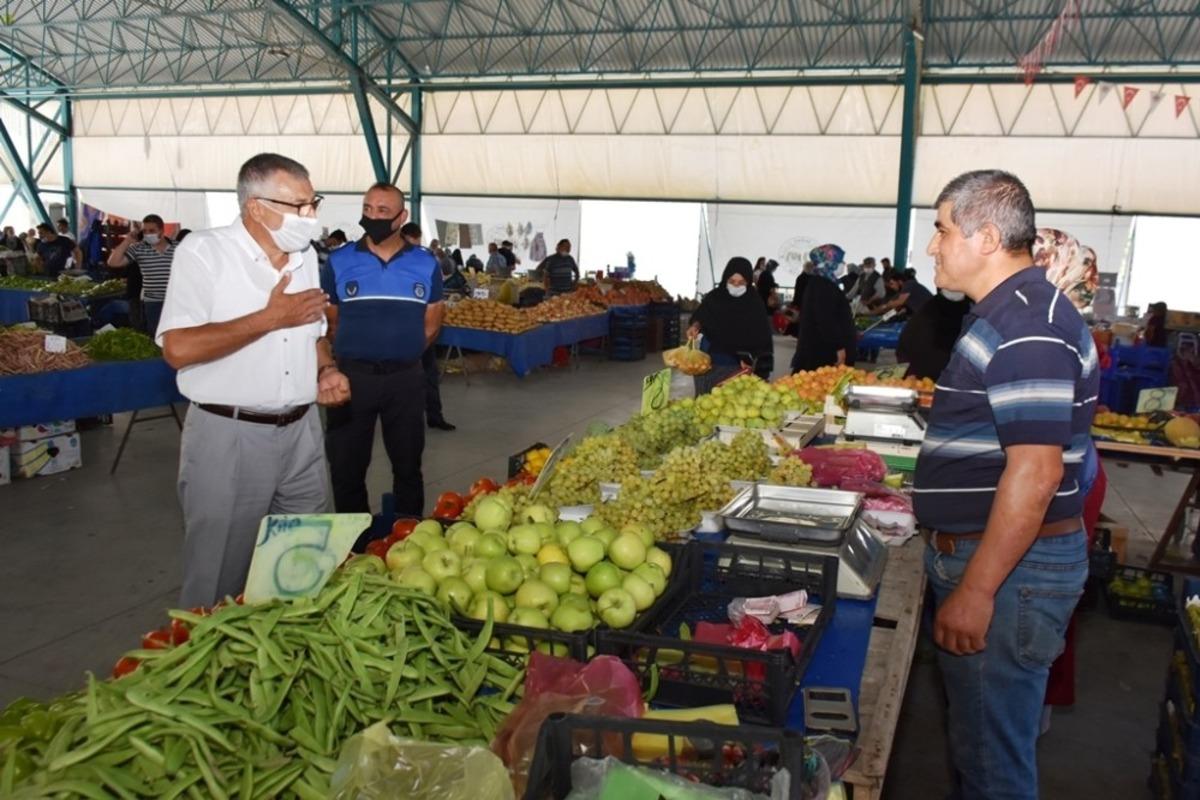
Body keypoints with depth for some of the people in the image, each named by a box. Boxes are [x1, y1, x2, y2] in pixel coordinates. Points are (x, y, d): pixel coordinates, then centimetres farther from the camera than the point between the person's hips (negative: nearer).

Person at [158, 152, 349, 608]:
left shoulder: (305, 255, 8)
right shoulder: (203, 252, -12)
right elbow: (178, 349, -21)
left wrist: (326, 370, -2)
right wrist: (272, 317, -18)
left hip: (302, 431, 6)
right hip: (229, 436, -6)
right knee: (222, 573, 7)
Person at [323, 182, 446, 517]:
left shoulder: (426, 263, 1)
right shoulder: (339, 261, 0)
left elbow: (431, 323, 8)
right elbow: (330, 320, 6)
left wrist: (401, 354, 7)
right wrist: (352, 355, 6)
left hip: (406, 377, 1)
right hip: (352, 375, 0)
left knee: (408, 463, 13)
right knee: (346, 466, 8)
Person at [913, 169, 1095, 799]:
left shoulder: (1026, 327, -21)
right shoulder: (1010, 312, 12)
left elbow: (1035, 472, -27)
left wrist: (976, 591, -25)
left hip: (1008, 569, -10)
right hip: (977, 556, 10)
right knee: (978, 736, 24)